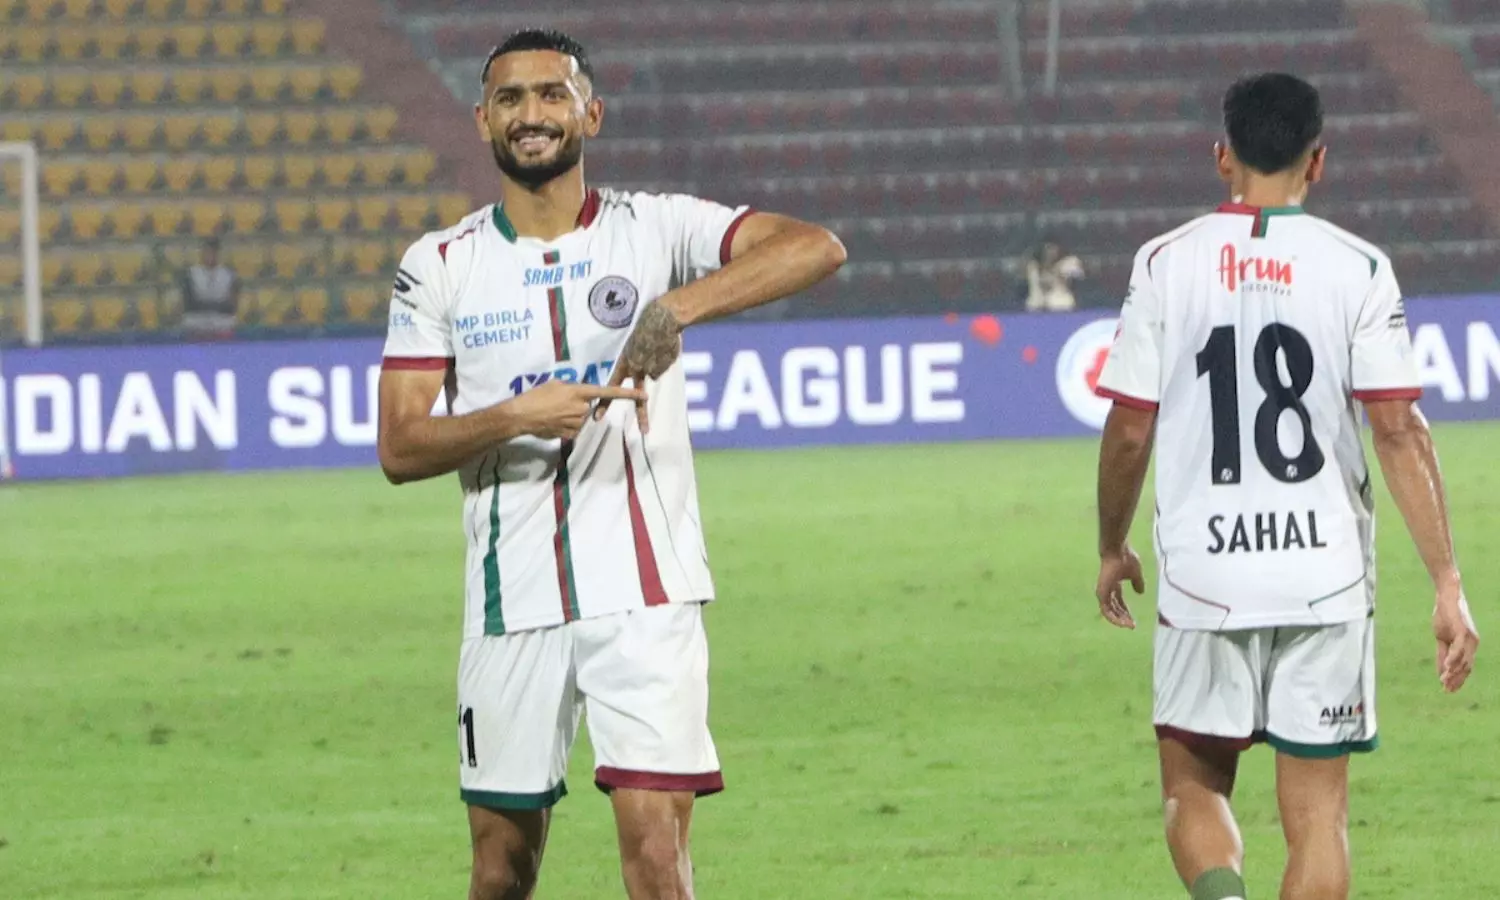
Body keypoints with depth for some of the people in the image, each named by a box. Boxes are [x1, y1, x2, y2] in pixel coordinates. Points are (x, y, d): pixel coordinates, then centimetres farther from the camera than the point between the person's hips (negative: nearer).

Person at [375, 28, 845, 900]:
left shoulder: (655, 229, -1)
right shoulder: (440, 266, 5)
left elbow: (816, 247, -16)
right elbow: (399, 449, 0)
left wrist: (677, 307, -29)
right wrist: (513, 418, -18)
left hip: (645, 593, -2)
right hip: (511, 599, 2)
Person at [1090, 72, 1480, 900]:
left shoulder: (1167, 264, 0)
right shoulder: (1356, 269, -3)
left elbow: (1128, 430, 1)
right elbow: (1399, 430, -7)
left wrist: (1112, 549, 18)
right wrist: (1447, 584, -5)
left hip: (1202, 575, 0)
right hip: (1324, 577, 0)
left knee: (1192, 785, 13)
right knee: (1316, 809, 7)